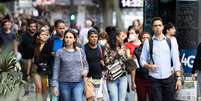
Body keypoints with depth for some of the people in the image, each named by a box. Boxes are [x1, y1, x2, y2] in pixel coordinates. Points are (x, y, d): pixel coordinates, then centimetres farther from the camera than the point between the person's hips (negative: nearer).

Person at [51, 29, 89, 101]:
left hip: (78, 83, 1)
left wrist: (85, 71, -8)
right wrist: (54, 85, -5)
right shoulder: (60, 52, 0)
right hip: (64, 83, 0)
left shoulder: (80, 51, 6)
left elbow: (85, 65, 16)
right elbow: (56, 69, 0)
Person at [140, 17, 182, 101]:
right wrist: (148, 66, -14)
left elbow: (176, 61, 5)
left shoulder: (170, 41, 6)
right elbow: (142, 60, 7)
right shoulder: (148, 42, 4)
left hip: (169, 78, 1)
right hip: (155, 79, -1)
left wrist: (178, 78, -1)